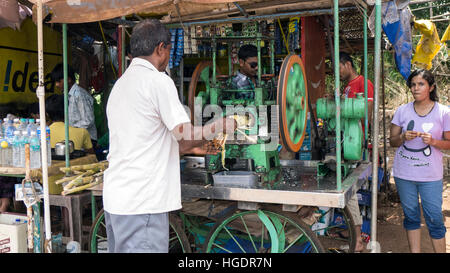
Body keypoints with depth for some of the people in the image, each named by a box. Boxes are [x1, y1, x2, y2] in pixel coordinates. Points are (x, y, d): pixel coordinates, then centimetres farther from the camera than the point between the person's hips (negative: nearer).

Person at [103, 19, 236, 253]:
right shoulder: (158, 81, -11)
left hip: (114, 198, 9)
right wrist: (221, 125, 3)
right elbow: (187, 135, -15)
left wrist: (191, 147, 26)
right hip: (142, 202, -9)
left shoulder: (120, 83, 18)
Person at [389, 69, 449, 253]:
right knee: (411, 215, 13)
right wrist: (403, 137, -15)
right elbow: (392, 141, 6)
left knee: (434, 218, 1)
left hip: (431, 175, -2)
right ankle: (414, 251, 26)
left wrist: (433, 141, -17)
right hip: (404, 174, 2)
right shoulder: (402, 110, 2)